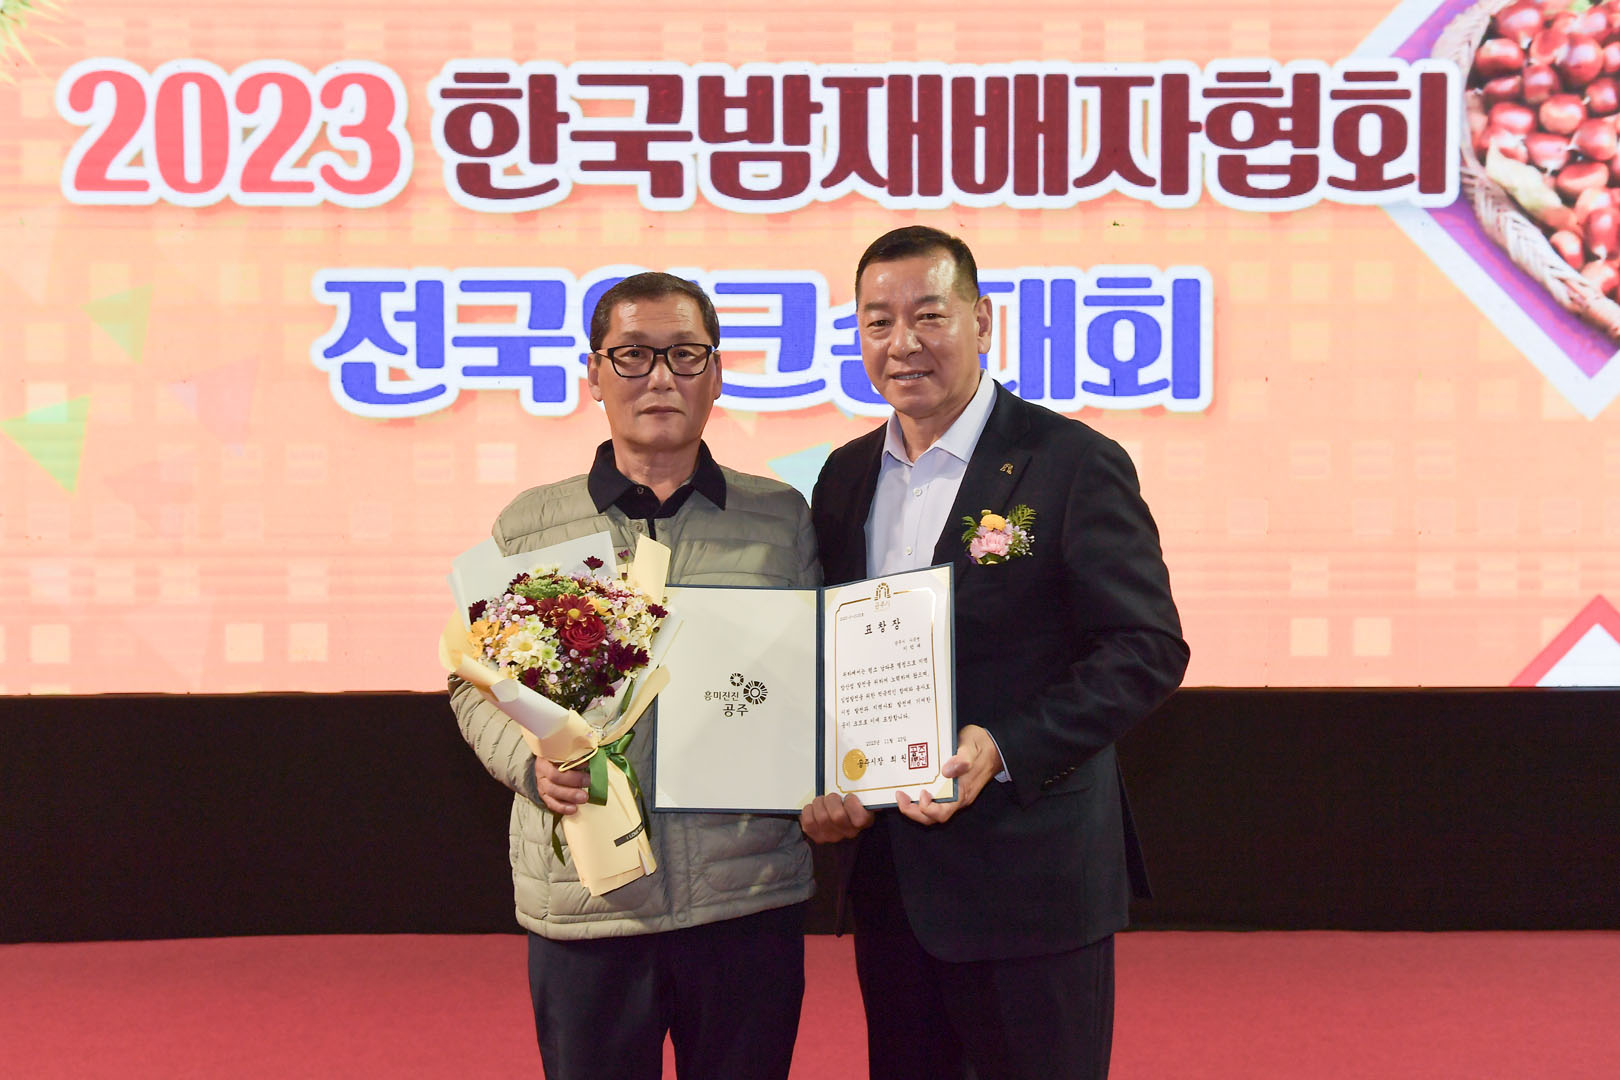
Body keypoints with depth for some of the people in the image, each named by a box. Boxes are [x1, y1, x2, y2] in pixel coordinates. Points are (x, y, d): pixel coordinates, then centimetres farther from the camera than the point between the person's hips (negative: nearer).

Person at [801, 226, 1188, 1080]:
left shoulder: (1073, 464, -9)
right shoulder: (845, 477, 10)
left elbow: (1148, 649, -13)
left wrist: (1006, 751, -23)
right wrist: (818, 785, -2)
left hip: (1030, 873, -6)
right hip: (890, 877, 6)